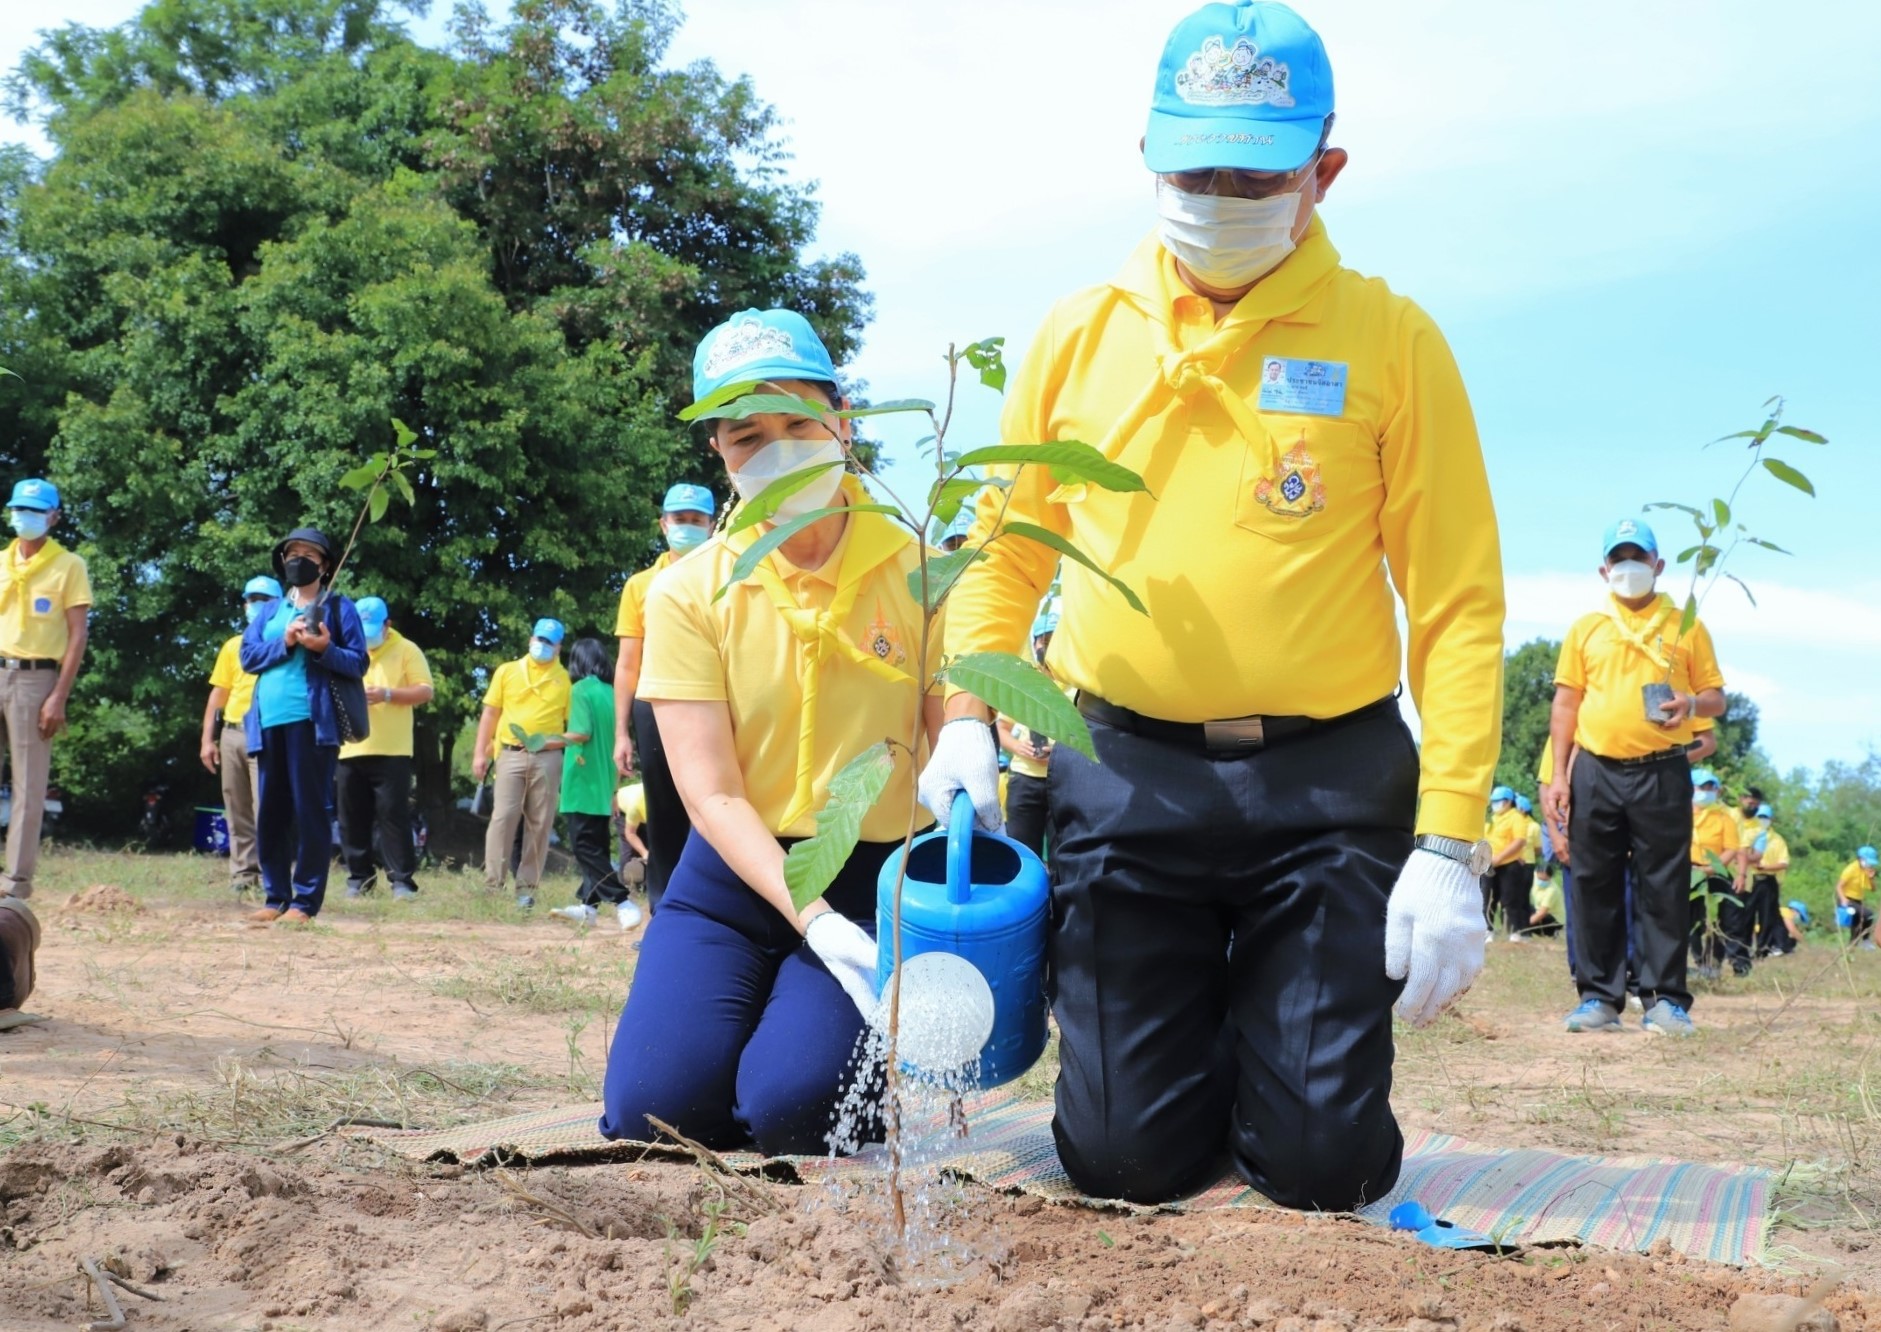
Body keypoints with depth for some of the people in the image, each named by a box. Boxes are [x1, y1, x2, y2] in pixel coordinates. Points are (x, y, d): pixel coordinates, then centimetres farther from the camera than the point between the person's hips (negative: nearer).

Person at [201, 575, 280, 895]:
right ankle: (242, 874, 11)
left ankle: (268, 874, -13)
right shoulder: (233, 646, 16)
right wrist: (207, 739, 7)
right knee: (236, 810, 6)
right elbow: (217, 695, 14)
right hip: (232, 734, 5)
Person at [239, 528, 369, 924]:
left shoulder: (338, 608, 7)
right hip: (269, 720, 5)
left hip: (312, 720, -5)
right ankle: (275, 897, 12)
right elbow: (248, 655, 9)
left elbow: (358, 663, 0)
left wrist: (325, 649, -17)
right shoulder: (269, 611, 20)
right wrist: (284, 643, -7)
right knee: (269, 812, 6)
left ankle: (305, 900, -4)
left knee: (311, 809, -6)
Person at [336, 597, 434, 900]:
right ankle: (359, 878, 14)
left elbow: (424, 691, -4)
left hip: (391, 750, -4)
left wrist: (388, 694, -17)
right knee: (353, 818, 6)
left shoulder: (406, 650, 2)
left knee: (393, 815, -8)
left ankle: (402, 880, -7)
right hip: (350, 749, 4)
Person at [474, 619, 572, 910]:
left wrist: (560, 740, -12)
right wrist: (480, 753, 3)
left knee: (540, 824, 1)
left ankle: (527, 888, 5)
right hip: (511, 754, 0)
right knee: (503, 818, -8)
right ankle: (492, 885, -7)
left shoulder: (565, 679, 7)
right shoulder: (507, 671, 10)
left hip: (547, 758, 0)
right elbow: (490, 714, 10)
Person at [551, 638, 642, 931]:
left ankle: (622, 902, -14)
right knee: (598, 846, 11)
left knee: (584, 846, -6)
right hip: (605, 785, 8)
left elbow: (582, 733, -20)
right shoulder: (612, 693, 10)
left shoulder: (582, 689, -10)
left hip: (584, 783, -8)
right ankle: (589, 905, 14)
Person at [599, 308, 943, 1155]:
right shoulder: (689, 593, -2)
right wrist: (819, 926, -23)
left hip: (877, 881, -1)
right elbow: (713, 796, -9)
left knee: (787, 1108, -24)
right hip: (738, 875, 2)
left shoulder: (917, 572, -3)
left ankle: (881, 1058, 11)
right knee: (652, 1107, -19)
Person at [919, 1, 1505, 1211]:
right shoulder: (1083, 334, 7)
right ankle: (1201, 1025, 34)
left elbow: (1456, 602, -5)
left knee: (1321, 1165, 0)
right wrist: (966, 719, -2)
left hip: (1328, 781, -1)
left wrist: (1450, 846, -12)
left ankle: (1270, 1023, 32)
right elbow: (1004, 552, 15)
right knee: (1125, 1156, 2)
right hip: (1125, 777, 2)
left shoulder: (1390, 339, -2)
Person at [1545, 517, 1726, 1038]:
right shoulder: (1586, 629, 12)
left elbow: (1716, 697, 10)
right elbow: (1565, 704, 11)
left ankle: (1665, 998, 4)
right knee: (1594, 884, 2)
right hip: (1596, 772, 2)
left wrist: (1692, 704, -14)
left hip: (1662, 774, -1)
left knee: (1664, 886, -2)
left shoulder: (1686, 627, 10)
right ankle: (1599, 996, 8)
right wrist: (1558, 775, 3)